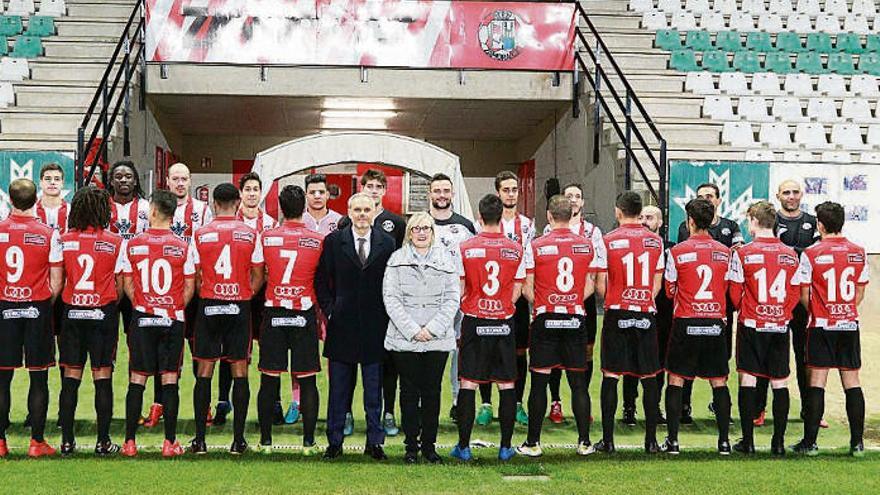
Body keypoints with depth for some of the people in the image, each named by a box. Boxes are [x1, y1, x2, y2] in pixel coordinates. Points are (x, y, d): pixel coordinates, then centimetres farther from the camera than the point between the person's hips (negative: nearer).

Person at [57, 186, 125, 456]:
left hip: (72, 312, 2)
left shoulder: (64, 240, -1)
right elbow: (120, 283, -1)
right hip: (103, 312, -2)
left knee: (70, 376, 7)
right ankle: (103, 441, 4)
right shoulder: (115, 242, -5)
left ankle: (67, 441, 8)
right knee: (103, 376, 3)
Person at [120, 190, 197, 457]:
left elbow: (128, 285, 4)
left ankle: (130, 442, 8)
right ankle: (170, 442, 5)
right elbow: (189, 288, 0)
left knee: (136, 380, 6)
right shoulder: (183, 247, -4)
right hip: (172, 320, 0)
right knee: (170, 380, 4)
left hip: (142, 318, 1)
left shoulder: (133, 244, -2)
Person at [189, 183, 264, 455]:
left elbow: (195, 276, 3)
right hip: (240, 306, 0)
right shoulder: (250, 233, -2)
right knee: (240, 372, 5)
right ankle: (238, 440, 5)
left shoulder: (201, 234, -1)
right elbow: (258, 277, 0)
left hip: (208, 306, 0)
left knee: (204, 372, 6)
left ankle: (200, 440, 6)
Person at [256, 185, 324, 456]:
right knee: (307, 381, 5)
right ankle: (308, 441, 6)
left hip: (273, 312, 1)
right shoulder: (318, 240, -4)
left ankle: (265, 441, 11)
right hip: (305, 314, -1)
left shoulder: (266, 237, -2)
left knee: (269, 380, 7)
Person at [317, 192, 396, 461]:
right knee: (338, 388, 7)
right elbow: (321, 280, 6)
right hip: (342, 325, 0)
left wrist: (387, 315, 0)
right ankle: (334, 441, 15)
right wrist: (329, 310, -2)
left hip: (376, 326, 0)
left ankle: (374, 441, 14)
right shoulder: (334, 241, 2)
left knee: (374, 389, 6)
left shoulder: (387, 243, 3)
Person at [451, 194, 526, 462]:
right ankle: (505, 447, 11)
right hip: (505, 323, 1)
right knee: (507, 385, 8)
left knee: (468, 384, 5)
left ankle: (463, 446, 7)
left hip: (474, 322, -1)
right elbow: (516, 294, 2)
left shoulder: (465, 248, -6)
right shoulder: (516, 249, -1)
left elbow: (459, 291, -3)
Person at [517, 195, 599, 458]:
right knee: (578, 382, 9)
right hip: (576, 319, 2)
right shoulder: (587, 245, 2)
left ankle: (533, 443, 6)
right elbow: (590, 286, 5)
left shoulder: (535, 246, -5)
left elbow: (527, 289, -3)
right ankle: (584, 442, 12)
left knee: (539, 381, 3)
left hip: (546, 319, -2)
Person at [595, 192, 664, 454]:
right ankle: (651, 439, 11)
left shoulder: (609, 240, -5)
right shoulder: (655, 240, 4)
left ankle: (608, 439, 3)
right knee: (649, 378, 8)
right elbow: (658, 282, 8)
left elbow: (601, 283, -2)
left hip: (617, 314, -2)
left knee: (610, 376, 3)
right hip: (646, 315, 2)